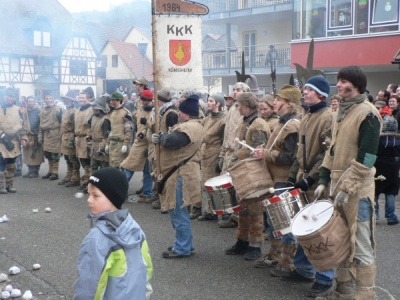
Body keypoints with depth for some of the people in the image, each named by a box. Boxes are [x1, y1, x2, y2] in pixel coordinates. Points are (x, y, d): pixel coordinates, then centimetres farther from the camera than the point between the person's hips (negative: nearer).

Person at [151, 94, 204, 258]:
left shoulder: (190, 127, -20)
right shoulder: (189, 125, 18)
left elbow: (170, 141, -30)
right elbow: (173, 141, 18)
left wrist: (160, 136, -8)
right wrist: (162, 137, -1)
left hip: (181, 175, -12)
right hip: (179, 174, 12)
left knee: (178, 212, -4)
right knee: (178, 211, 19)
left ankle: (182, 248, 5)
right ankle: (185, 243, 30)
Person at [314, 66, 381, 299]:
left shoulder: (368, 113, -13)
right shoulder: (343, 111, 13)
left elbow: (366, 158, -19)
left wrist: (347, 189, -20)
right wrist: (324, 180, 10)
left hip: (357, 190, -8)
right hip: (339, 185, 8)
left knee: (361, 247, -1)